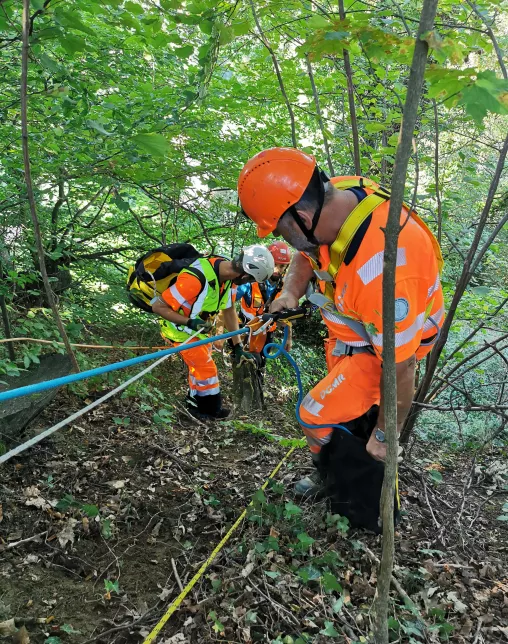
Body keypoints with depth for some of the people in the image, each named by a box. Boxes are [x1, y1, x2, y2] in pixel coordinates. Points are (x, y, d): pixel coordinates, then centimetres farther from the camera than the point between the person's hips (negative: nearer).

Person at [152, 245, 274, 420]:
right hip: (181, 330, -8)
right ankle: (211, 411, 22)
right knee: (207, 369, 1)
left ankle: (196, 403, 40)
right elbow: (158, 307, -31)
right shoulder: (197, 278, -38)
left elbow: (229, 311, -1)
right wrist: (191, 322, -34)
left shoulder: (225, 273, -13)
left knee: (200, 365, 21)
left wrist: (238, 347, 1)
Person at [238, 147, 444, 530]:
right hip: (348, 327, 7)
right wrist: (292, 291, -15)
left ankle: (365, 513, 14)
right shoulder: (332, 196, -21)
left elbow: (400, 369, -32)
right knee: (350, 408, 20)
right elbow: (307, 251, 3)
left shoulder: (381, 272, -44)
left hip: (393, 339, -7)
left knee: (319, 415, -10)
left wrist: (385, 436, -18)